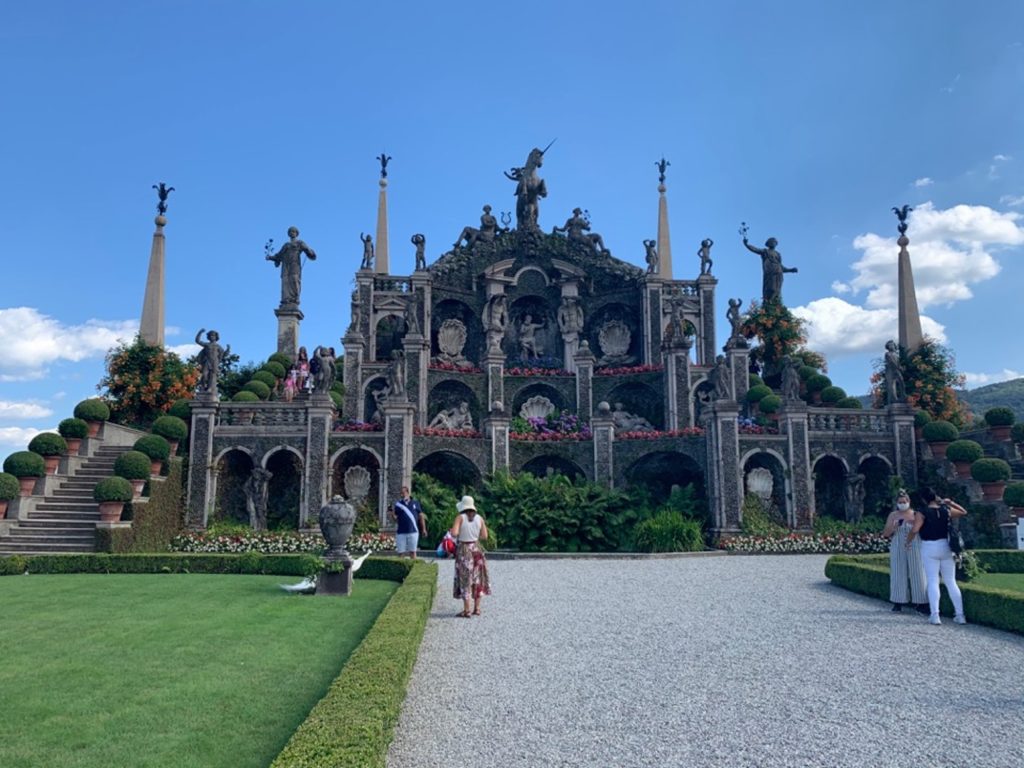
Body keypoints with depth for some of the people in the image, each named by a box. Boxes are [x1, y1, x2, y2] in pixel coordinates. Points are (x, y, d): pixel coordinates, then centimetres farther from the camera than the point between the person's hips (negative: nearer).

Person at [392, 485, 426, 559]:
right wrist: (393, 515, -16)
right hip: (401, 532, 0)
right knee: (400, 552, 2)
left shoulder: (415, 503, 6)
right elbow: (396, 518, 5)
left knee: (412, 551, 4)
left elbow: (421, 516, 11)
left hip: (413, 532, 0)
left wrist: (423, 529, 8)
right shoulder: (398, 504, 5)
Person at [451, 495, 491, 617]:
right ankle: (477, 608, 17)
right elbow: (484, 536, 1)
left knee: (465, 580, 3)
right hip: (476, 549, 3)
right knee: (477, 579, 14)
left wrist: (452, 531, 2)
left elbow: (454, 533, -20)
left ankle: (466, 610, 3)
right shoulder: (479, 518, -1)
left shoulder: (460, 517, -11)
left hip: (463, 550, -3)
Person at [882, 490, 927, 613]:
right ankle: (898, 602, 4)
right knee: (898, 574, 0)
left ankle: (921, 602, 2)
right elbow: (885, 534, 4)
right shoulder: (893, 515, 6)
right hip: (898, 549, 0)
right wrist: (894, 526, -13)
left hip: (914, 549, 0)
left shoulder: (915, 514, 6)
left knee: (917, 574, -2)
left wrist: (915, 523, -16)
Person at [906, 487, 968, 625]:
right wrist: (951, 503, 24)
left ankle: (934, 615, -6)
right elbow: (963, 512, 21)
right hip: (946, 547, 4)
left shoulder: (922, 513, -10)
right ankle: (960, 615, 12)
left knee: (932, 581, 0)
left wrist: (908, 542, -5)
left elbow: (914, 530, -20)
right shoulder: (946, 510, 3)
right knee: (951, 582, 12)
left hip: (929, 548, -4)